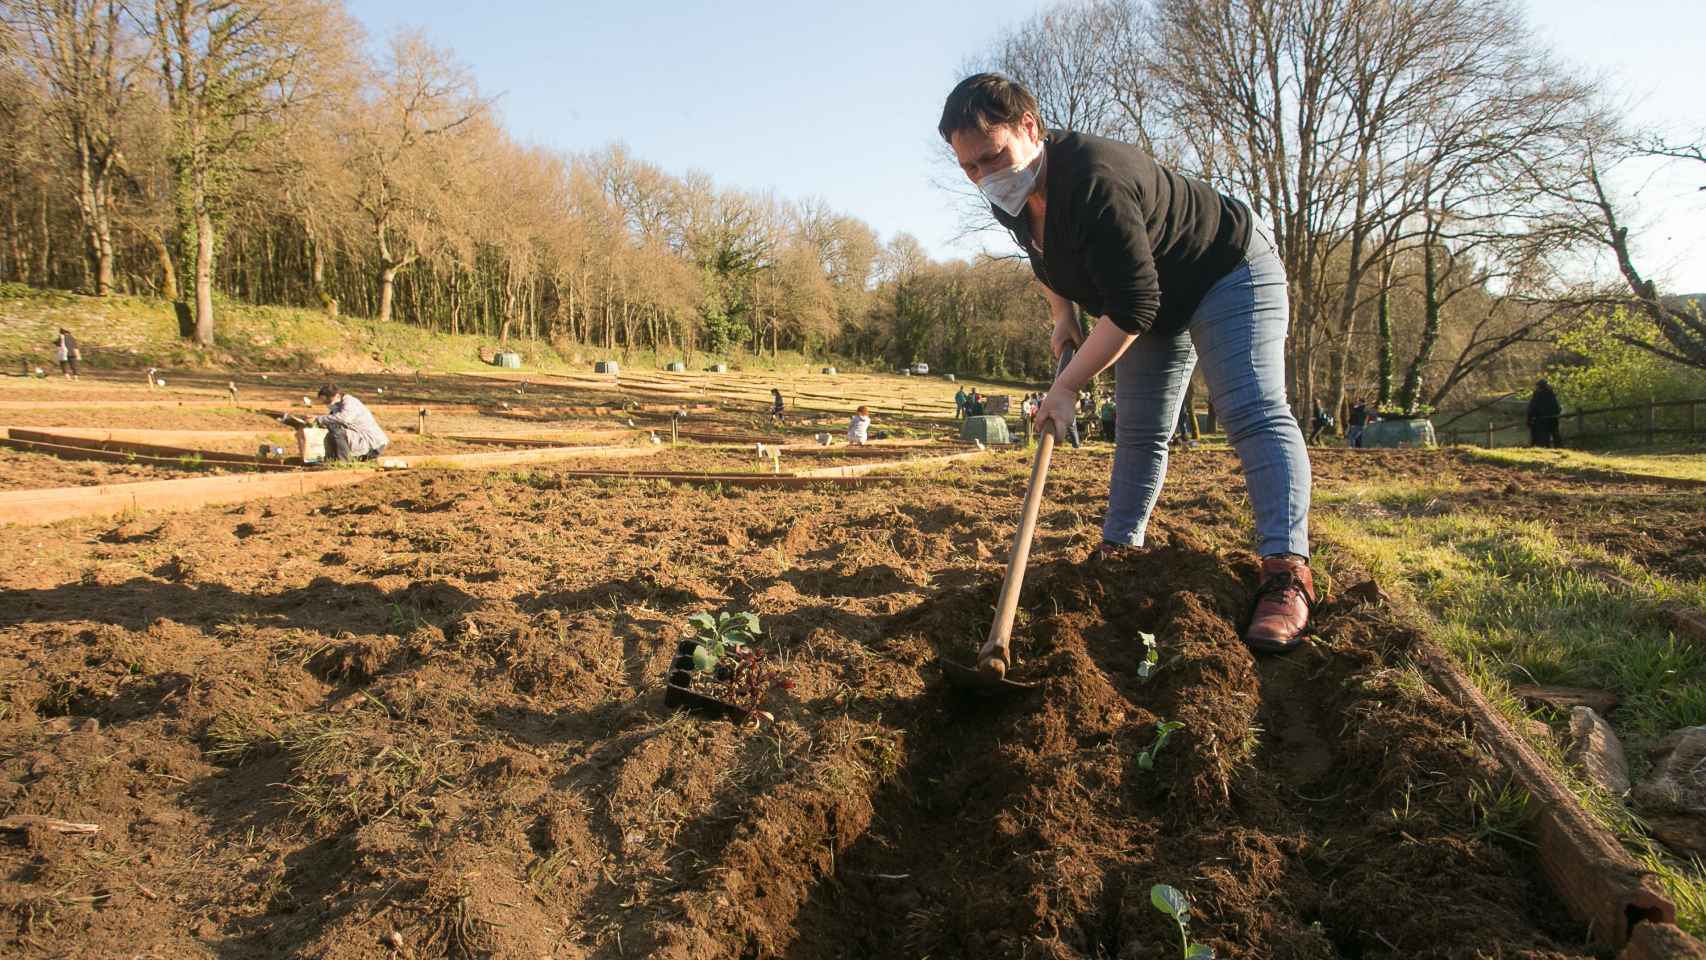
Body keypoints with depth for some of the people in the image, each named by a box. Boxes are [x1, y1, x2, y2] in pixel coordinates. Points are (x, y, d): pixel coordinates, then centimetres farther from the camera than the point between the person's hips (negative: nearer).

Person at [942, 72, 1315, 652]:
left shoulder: (1094, 184, -38)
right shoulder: (1011, 195, -9)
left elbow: (1131, 308, -36)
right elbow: (1045, 253, 17)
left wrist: (1066, 387, -30)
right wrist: (1063, 314, 6)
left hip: (1229, 272, -9)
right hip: (1159, 299, 9)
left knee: (1252, 412, -24)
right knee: (1139, 433, 10)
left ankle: (1287, 572, -31)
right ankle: (1117, 554, 17)